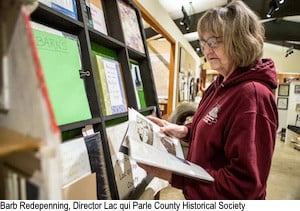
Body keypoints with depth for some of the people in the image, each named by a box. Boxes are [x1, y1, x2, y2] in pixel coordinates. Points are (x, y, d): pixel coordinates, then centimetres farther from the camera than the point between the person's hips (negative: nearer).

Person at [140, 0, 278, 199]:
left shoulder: (252, 94, -28)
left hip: (217, 197, -8)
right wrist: (184, 130, -7)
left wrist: (174, 176, -31)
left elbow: (244, 184, -28)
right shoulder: (220, 85, 2)